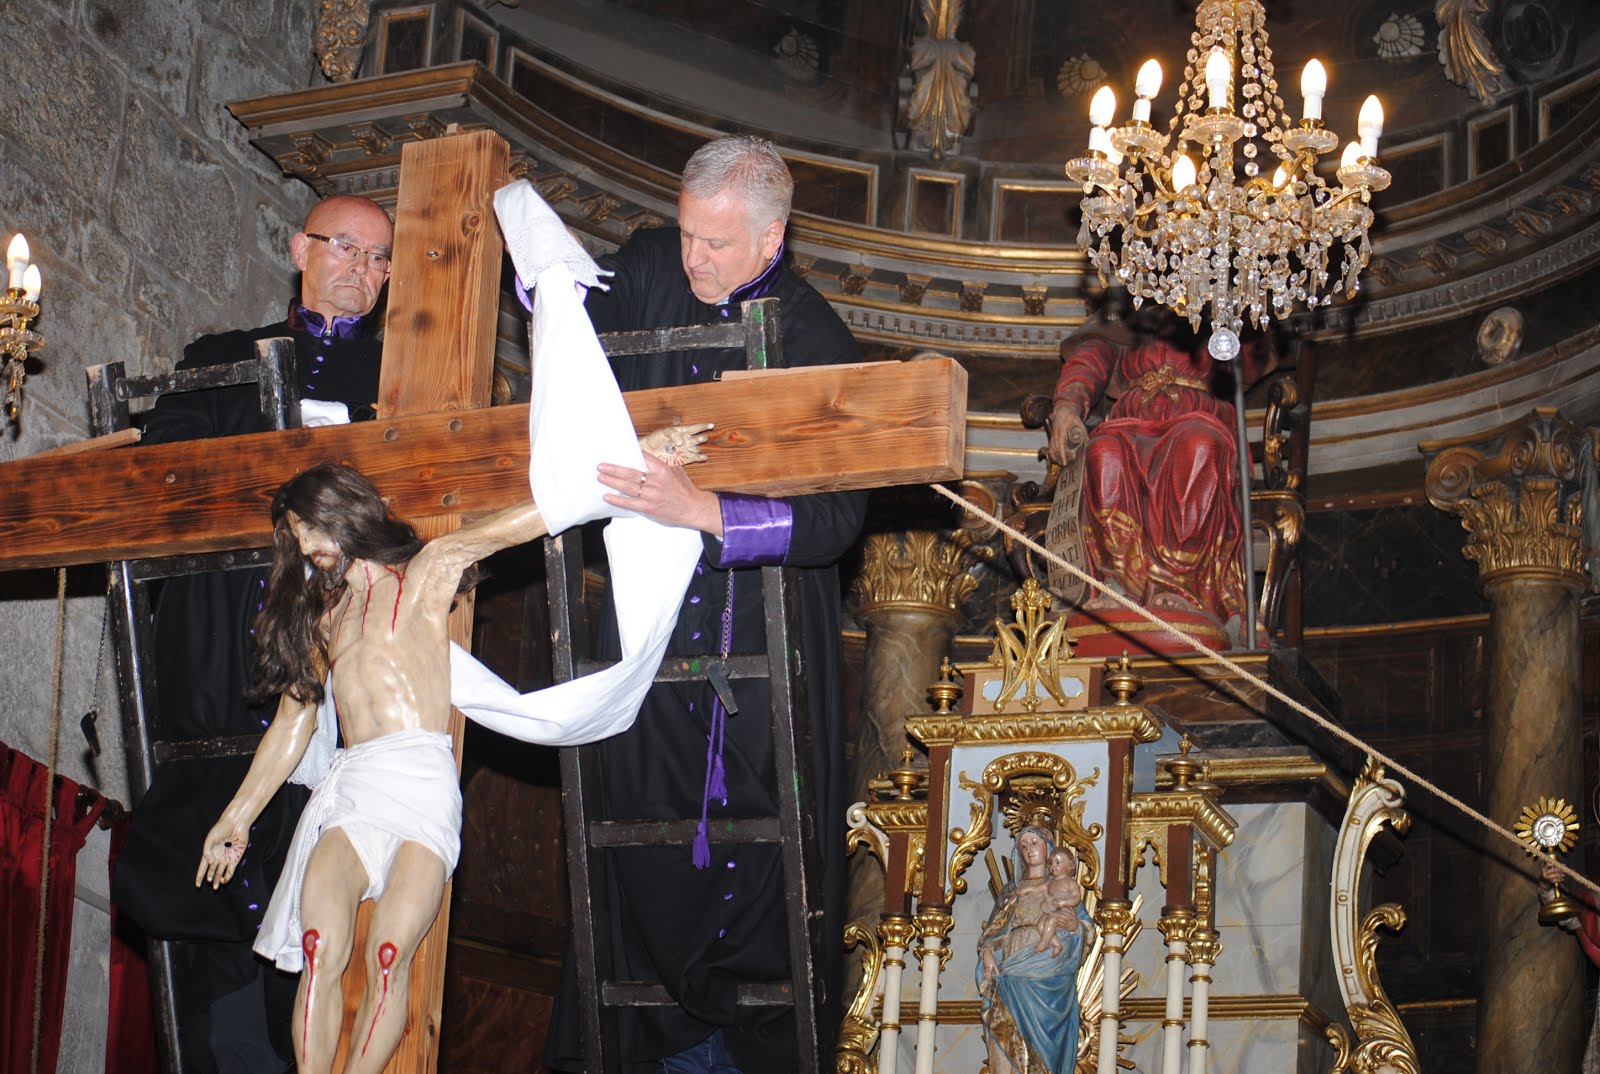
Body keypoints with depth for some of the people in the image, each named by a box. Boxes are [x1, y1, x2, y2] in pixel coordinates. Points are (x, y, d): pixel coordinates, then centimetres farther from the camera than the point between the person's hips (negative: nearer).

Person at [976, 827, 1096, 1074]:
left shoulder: (1062, 887, 16)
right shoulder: (1010, 890, 23)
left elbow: (1086, 932, 9)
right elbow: (991, 930, 16)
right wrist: (987, 952, -5)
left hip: (1048, 975, -2)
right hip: (1011, 977, 2)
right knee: (1006, 1032, -16)